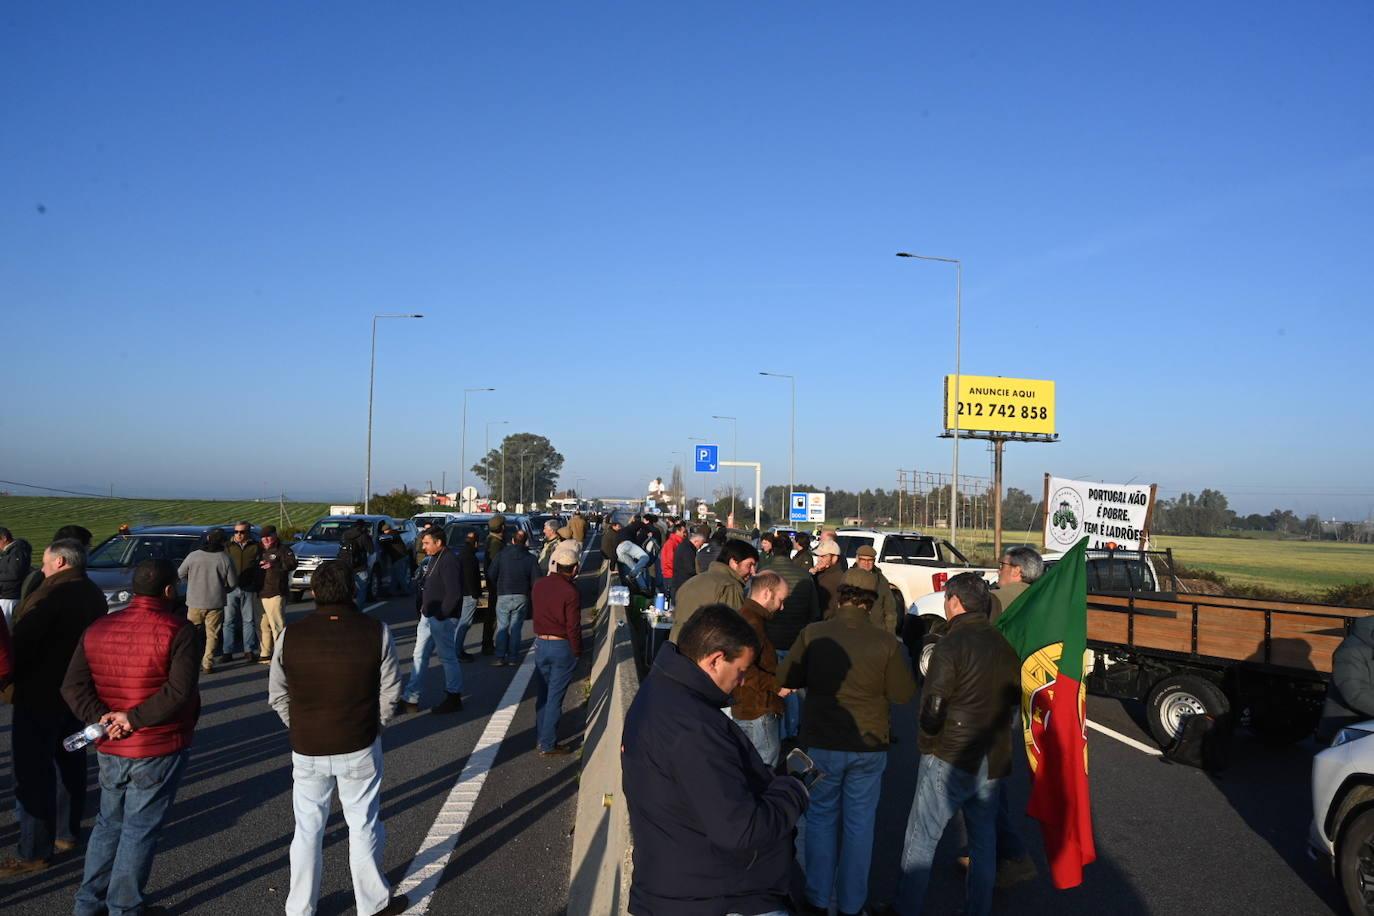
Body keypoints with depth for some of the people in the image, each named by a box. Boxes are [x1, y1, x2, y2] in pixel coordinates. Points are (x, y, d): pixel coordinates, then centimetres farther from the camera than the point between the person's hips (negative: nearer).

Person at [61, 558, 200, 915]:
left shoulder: (97, 629, 4)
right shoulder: (178, 631, -16)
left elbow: (72, 687, -2)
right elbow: (180, 692, -26)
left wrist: (100, 718, -11)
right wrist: (134, 719, -18)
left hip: (109, 750, 6)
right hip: (159, 751, -6)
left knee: (109, 823, 23)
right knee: (139, 830, 8)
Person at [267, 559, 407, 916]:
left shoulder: (291, 635, -9)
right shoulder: (376, 632, -14)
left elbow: (277, 695, -1)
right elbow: (390, 692, -7)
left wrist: (300, 730, 12)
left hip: (307, 751, 1)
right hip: (360, 749, -1)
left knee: (308, 830, 17)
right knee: (364, 826, 14)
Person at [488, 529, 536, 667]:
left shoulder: (502, 555, -3)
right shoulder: (530, 559, -2)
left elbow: (492, 576, -3)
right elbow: (535, 581, -5)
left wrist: (493, 591, 11)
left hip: (503, 596, -1)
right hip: (521, 597, 1)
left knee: (502, 627, 6)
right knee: (515, 628, 8)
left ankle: (500, 657, 0)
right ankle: (513, 657, 8)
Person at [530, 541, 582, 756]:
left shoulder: (539, 585, -1)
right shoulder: (570, 592, -19)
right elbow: (573, 627, -16)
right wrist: (577, 651, -5)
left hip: (541, 643, 6)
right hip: (562, 646, -6)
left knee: (542, 694, 18)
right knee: (555, 697, 3)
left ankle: (540, 737, 29)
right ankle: (548, 745, 9)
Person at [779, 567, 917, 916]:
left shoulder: (813, 634, -12)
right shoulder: (886, 644, -13)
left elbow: (786, 678, -2)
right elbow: (904, 693, -4)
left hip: (822, 742, 0)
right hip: (869, 744, 0)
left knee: (822, 817, 16)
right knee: (859, 822, 13)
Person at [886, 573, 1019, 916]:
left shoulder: (952, 645, -16)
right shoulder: (1004, 645, 4)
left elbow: (932, 707, -17)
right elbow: (1015, 696, 14)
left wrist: (926, 743, -1)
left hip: (950, 758, -7)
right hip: (993, 761, 7)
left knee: (922, 837, 4)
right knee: (984, 841, 16)